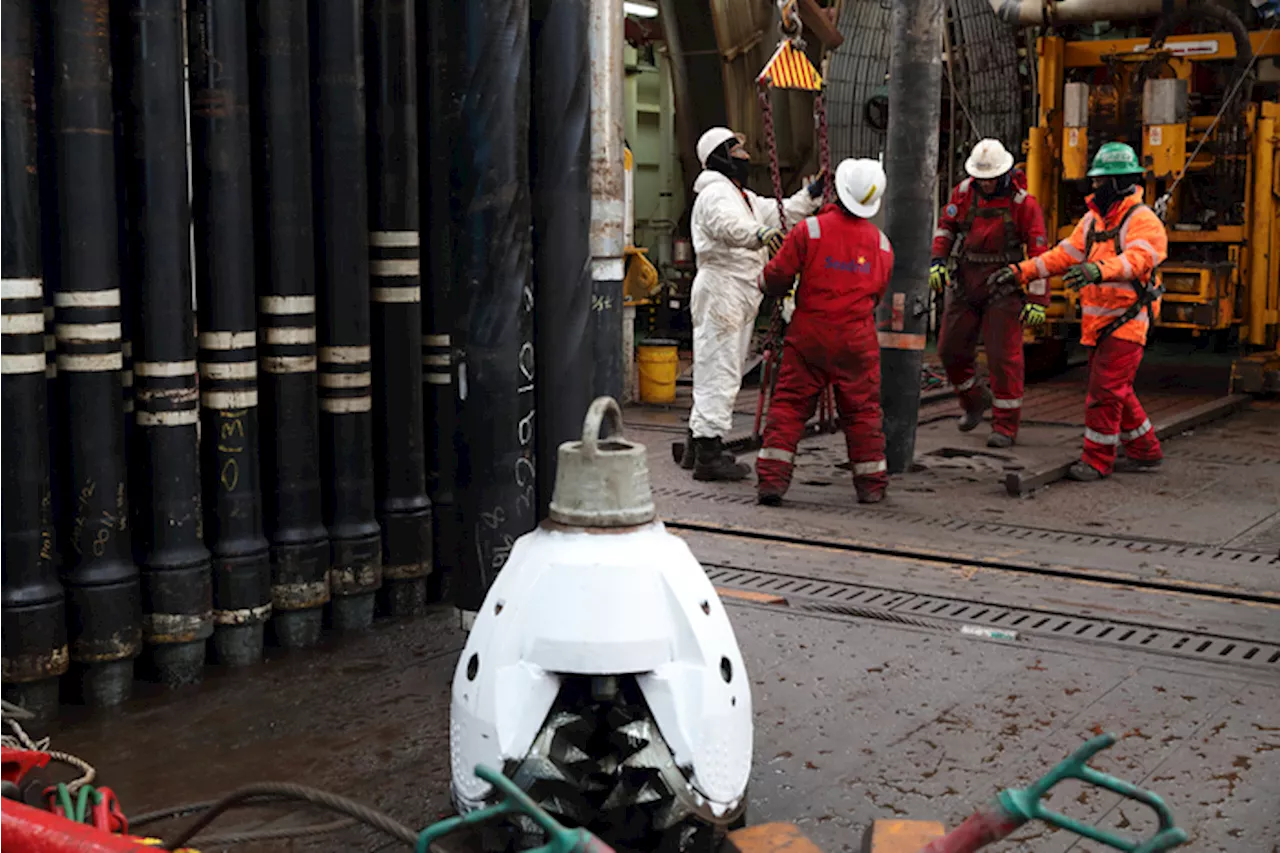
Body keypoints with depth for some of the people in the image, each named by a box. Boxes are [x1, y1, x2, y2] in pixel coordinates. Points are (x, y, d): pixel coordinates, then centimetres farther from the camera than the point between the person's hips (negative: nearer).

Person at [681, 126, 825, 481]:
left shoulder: (744, 197, 24)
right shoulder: (715, 193, -11)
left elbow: (779, 215, 23)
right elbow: (727, 225, -33)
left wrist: (812, 194, 15)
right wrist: (759, 235, -50)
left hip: (739, 295, 11)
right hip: (721, 288, -11)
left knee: (717, 371, 15)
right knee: (719, 369, -12)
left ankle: (697, 446, 24)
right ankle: (709, 455, -11)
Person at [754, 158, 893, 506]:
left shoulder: (810, 230, -10)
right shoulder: (881, 243, 3)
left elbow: (777, 276, -6)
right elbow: (877, 294, 12)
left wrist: (766, 284, 16)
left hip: (809, 334, -2)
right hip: (857, 340, 2)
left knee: (789, 405, 3)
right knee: (862, 411, 13)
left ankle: (772, 479, -2)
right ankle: (871, 484, 19)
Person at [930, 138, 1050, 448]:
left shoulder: (1023, 203, -12)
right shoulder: (964, 192, 0)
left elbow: (1039, 253, -11)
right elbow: (945, 227, 13)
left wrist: (1038, 300, -15)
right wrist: (937, 261, -4)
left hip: (1003, 291, -5)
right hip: (964, 286, 5)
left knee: (1004, 358, -6)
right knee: (951, 350, 10)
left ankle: (1006, 425, 4)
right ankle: (974, 401, 35)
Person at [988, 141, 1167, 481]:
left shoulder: (1143, 221, -14)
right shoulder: (1093, 219, 12)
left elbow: (1137, 259, -31)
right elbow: (1064, 255, 11)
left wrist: (1098, 270, -49)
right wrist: (1021, 271, 1)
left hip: (1127, 321, -8)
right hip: (1100, 321, 8)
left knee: (1106, 389, -9)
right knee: (1115, 390, 15)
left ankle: (1098, 459, 0)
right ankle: (1145, 453, 27)